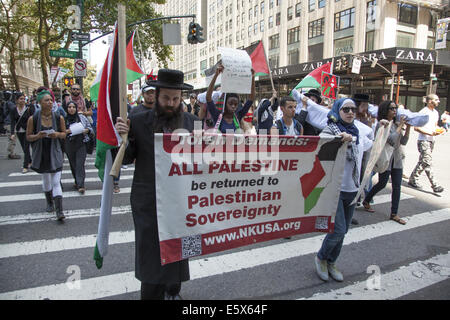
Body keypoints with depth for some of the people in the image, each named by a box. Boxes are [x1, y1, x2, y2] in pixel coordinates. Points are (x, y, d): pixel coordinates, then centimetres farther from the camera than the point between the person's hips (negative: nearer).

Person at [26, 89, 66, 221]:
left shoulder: (59, 117, -4)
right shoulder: (33, 119, -6)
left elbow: (64, 134, 7)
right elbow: (28, 137, 1)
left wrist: (57, 134, -15)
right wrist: (37, 136, -20)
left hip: (55, 153, -1)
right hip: (41, 153, 1)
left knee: (56, 182, -7)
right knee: (46, 180, 15)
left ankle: (59, 211, -8)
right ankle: (49, 203, 39)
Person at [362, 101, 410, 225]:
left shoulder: (396, 125, 9)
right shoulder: (381, 125, -11)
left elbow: (403, 142, 8)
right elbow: (391, 139, -22)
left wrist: (408, 127, -1)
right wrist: (400, 126, -14)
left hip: (397, 160, 6)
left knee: (397, 186, 4)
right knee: (382, 184, 5)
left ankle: (394, 214, 12)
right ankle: (366, 201, 30)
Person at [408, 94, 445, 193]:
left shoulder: (436, 113, 14)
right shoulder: (423, 112, -11)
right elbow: (416, 127, -16)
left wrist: (438, 130, 3)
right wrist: (430, 133, -21)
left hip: (431, 140, 9)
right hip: (423, 141, -9)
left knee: (422, 162, 12)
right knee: (427, 162, -10)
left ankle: (412, 179, 23)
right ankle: (434, 185, -8)